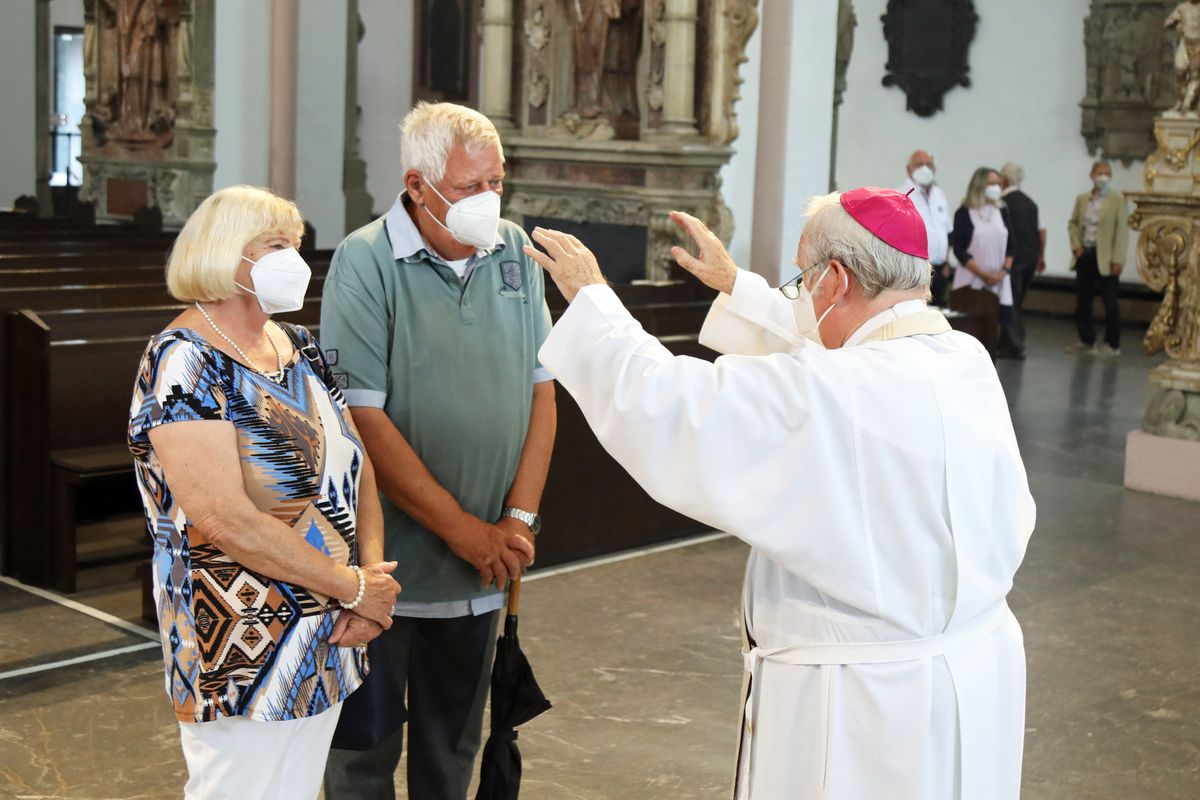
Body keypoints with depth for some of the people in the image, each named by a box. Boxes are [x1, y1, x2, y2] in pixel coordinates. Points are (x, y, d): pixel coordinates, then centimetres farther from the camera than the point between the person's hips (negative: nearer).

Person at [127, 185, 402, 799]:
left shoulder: (296, 348, 9)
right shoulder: (184, 362, -16)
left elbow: (353, 465, 9)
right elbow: (227, 521, -25)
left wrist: (374, 572, -8)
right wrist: (354, 587, -17)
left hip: (327, 643, 8)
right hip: (245, 657, -8)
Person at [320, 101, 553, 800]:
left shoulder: (515, 252, 2)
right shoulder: (367, 263, -13)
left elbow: (541, 389, 5)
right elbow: (364, 418, -17)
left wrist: (520, 518, -4)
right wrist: (464, 529, -14)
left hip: (485, 559, 5)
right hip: (388, 559, -4)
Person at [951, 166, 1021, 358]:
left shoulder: (1002, 211, 10)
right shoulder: (964, 213, -3)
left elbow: (1010, 245, 12)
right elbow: (959, 250, -6)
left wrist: (1003, 271, -3)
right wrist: (982, 274, -10)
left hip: (999, 281, 4)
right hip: (972, 280, -4)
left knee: (1006, 319, -3)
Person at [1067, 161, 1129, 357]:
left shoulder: (1117, 199, -4)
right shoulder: (1082, 199, 10)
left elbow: (1122, 230, -8)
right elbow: (1073, 223, 20)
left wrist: (1117, 260, -14)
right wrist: (1076, 244, 2)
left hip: (1105, 258, -5)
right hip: (1085, 256, 5)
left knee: (1110, 303, -2)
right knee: (1082, 302, 8)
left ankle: (1113, 345, 7)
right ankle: (1087, 342, 19)